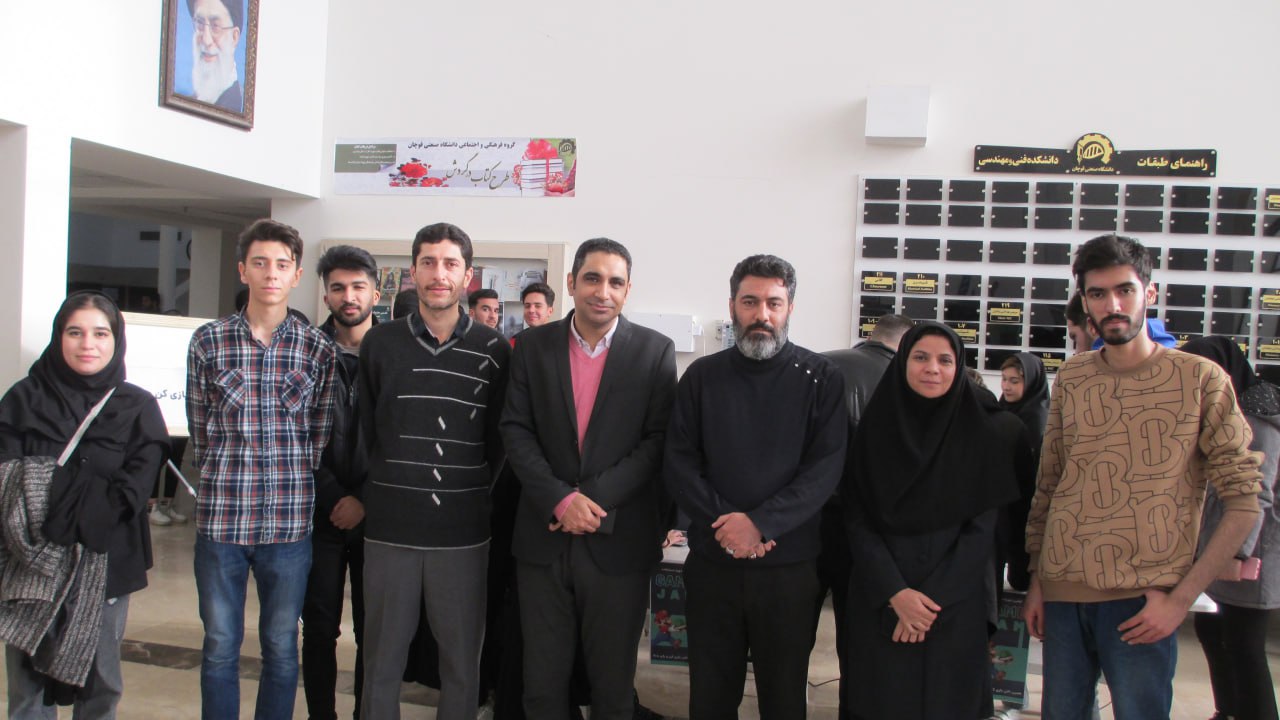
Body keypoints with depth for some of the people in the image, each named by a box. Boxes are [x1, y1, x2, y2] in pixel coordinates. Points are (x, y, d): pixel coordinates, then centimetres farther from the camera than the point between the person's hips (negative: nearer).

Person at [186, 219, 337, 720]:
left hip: (290, 522, 0)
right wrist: (227, 484, 4)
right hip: (220, 516, 0)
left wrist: (288, 486, 2)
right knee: (220, 646, 11)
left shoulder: (318, 349, 1)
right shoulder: (208, 342, 1)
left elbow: (320, 435, 4)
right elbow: (200, 429, 5)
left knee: (282, 646, 11)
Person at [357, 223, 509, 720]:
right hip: (389, 528, 1)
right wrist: (373, 493, 7)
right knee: (382, 660, 10)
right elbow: (364, 430, 10)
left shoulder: (493, 351, 0)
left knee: (462, 663, 9)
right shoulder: (380, 343, 2)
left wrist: (475, 494, 5)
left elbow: (500, 438, 8)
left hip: (464, 532, 0)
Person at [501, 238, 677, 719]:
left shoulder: (655, 351, 0)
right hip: (543, 537, 2)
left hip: (619, 540, -1)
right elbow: (516, 430, 0)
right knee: (542, 680, 10)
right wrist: (560, 500, -13)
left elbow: (658, 440, -5)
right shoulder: (533, 346, 5)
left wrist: (593, 497, -15)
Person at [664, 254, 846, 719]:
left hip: (790, 564, -1)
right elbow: (678, 461, 0)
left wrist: (760, 522, -18)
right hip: (711, 562, 2)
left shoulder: (820, 379, 0)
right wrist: (722, 521, -15)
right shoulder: (702, 376, 5)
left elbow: (826, 466, -8)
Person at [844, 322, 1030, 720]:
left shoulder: (984, 432, -1)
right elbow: (858, 520, -2)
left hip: (955, 603, 0)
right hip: (879, 601, 1)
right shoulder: (875, 427, 1)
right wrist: (895, 593, -13)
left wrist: (935, 598, -11)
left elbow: (982, 527, -4)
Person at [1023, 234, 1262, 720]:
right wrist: (1036, 581, 10)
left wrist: (1181, 597, -10)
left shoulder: (1202, 379, -3)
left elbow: (1244, 501, -4)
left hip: (1142, 602, -3)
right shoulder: (1070, 380, 8)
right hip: (1063, 594, 4)